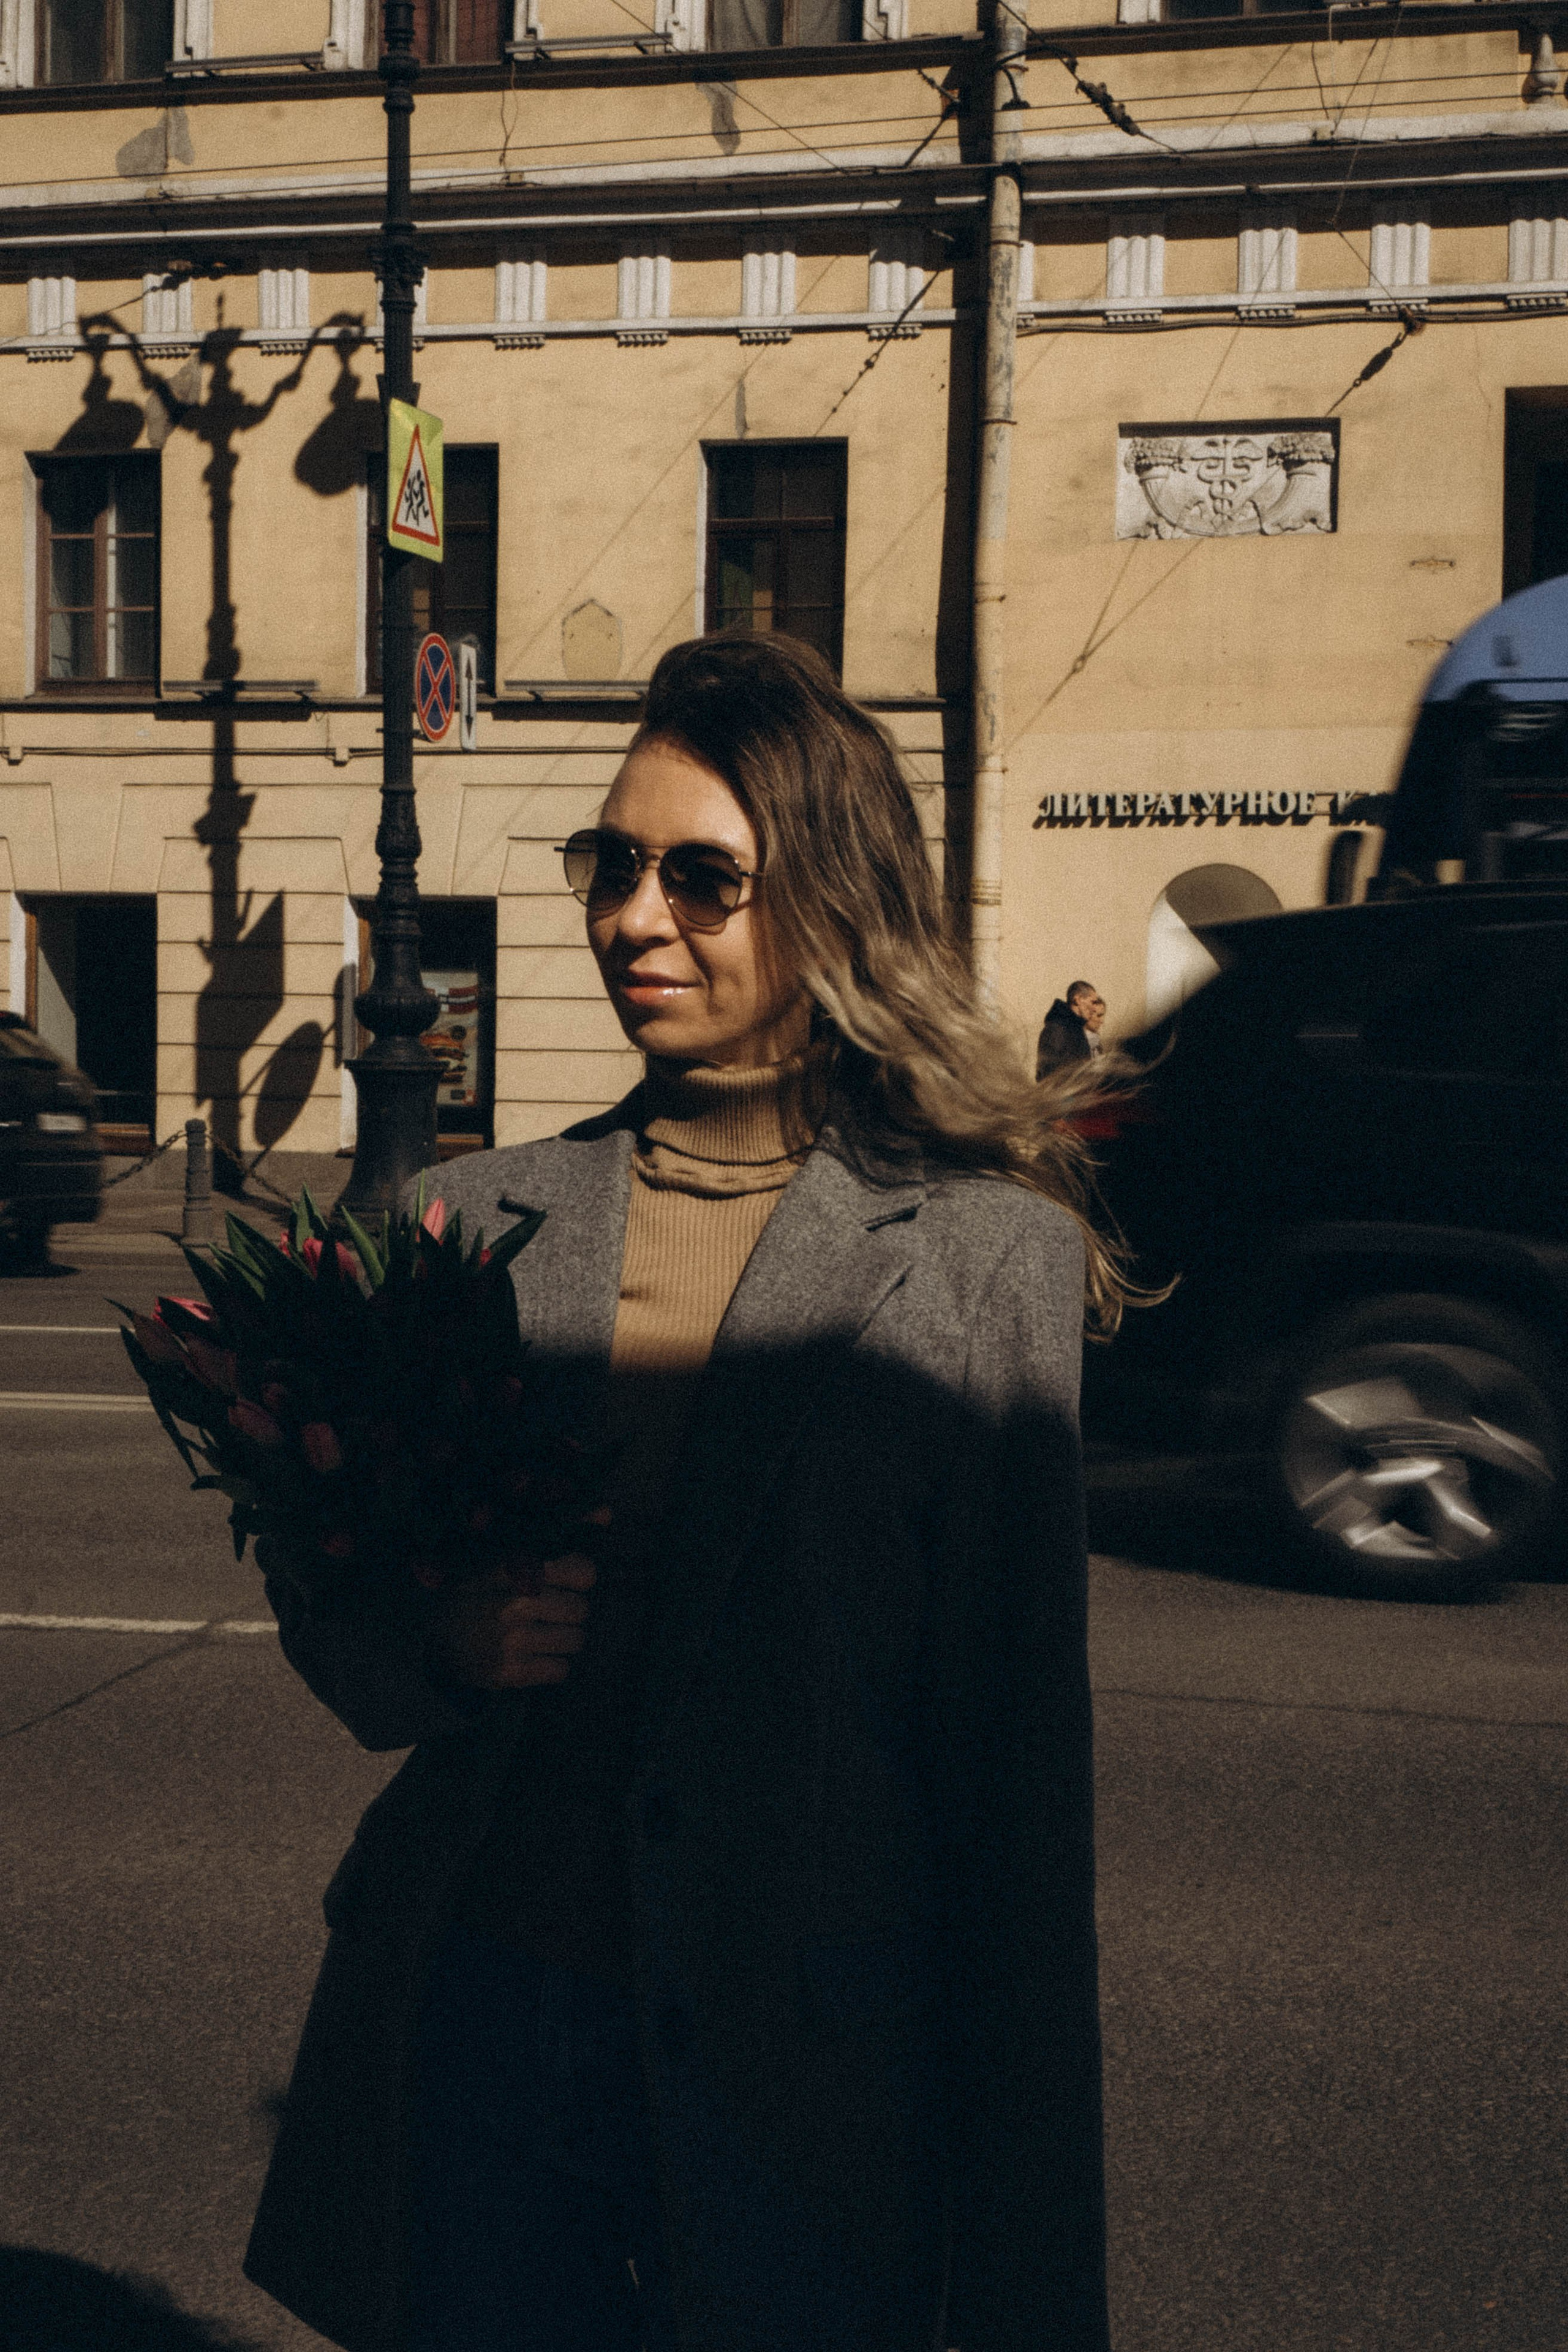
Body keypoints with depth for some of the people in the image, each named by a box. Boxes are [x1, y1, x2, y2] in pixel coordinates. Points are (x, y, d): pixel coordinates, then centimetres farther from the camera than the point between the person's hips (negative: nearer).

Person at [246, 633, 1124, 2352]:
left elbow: (1018, 1766, -7)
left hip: (796, 2080, -2)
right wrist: (436, 1640, -12)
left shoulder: (988, 1259, -8)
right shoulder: (481, 1222, 3)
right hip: (477, 2027, 3)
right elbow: (321, 1593, 12)